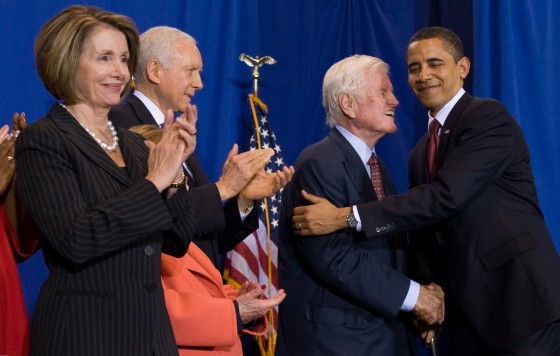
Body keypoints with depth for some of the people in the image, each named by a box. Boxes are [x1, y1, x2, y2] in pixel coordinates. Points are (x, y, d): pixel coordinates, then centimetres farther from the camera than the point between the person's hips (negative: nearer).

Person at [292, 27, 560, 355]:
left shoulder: (489, 116, -10)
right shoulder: (422, 153, 15)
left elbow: (445, 196, -22)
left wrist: (345, 217, -23)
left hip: (521, 294, -7)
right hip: (468, 305, 7)